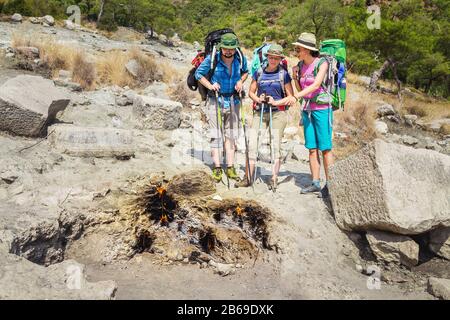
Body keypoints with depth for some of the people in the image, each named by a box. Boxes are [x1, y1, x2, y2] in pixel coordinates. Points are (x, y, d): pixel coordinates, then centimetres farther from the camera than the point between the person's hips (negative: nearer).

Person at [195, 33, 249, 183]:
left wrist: (240, 81, -2)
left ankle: (230, 168, 15)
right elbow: (198, 73, -1)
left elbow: (245, 72, 18)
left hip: (233, 100, 4)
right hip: (216, 100, -3)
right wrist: (210, 86, -14)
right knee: (216, 135, -3)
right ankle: (217, 168, 4)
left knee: (231, 135, 7)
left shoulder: (241, 59, -3)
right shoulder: (212, 59, -12)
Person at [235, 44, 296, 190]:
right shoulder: (259, 72, 10)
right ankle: (248, 177, 4)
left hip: (278, 112, -2)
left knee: (276, 144, -3)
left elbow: (291, 97, 1)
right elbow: (251, 92, 16)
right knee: (252, 143, -4)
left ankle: (274, 179, 5)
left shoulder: (284, 74, 3)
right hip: (260, 112, 3)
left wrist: (276, 102, -13)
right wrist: (258, 99, -5)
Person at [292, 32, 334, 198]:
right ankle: (315, 183, 12)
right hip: (307, 109, 6)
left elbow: (316, 85, -20)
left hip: (321, 108, -6)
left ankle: (329, 183, 2)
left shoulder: (322, 63, -8)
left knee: (325, 148, -4)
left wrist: (295, 96, -27)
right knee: (312, 148, 6)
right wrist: (294, 77, 0)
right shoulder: (301, 65, 10)